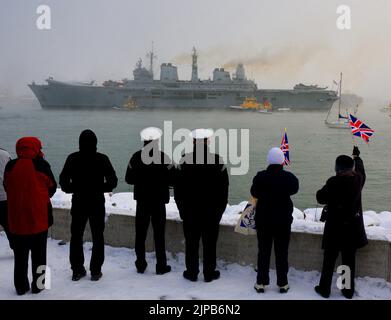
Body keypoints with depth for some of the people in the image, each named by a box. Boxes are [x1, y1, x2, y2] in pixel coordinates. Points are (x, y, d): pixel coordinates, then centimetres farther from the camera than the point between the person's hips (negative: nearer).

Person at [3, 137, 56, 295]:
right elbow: (52, 188, -1)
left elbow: (7, 187, 9)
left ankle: (21, 286, 19)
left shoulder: (10, 166, -3)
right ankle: (38, 285, 16)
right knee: (38, 254, 11)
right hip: (39, 218, -2)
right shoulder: (41, 165, -11)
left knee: (20, 255, 14)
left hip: (16, 218, 3)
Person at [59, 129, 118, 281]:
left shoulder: (72, 159, -6)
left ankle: (77, 270, 17)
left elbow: (63, 181, -3)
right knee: (97, 237, 8)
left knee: (76, 236, 13)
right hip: (97, 203, -1)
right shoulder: (102, 159, -9)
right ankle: (95, 271, 10)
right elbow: (112, 181, -7)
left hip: (78, 203, 1)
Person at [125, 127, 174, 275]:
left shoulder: (136, 157, -4)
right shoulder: (163, 157, -13)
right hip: (158, 201, -2)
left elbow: (128, 179, 0)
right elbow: (172, 179, -13)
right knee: (159, 234, 7)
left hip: (141, 200, 3)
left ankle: (140, 265, 20)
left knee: (140, 233, 12)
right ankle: (161, 266, 14)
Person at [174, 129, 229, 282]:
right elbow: (224, 188, -3)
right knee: (210, 243, 10)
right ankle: (209, 273, 20)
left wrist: (181, 209, 8)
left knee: (191, 243, 11)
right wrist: (220, 209, 8)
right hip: (212, 211, 0)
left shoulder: (185, 160, -9)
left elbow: (178, 188, -3)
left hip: (190, 211, 0)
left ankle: (192, 273, 21)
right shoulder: (218, 161, -9)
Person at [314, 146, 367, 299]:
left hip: (335, 226, -4)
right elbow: (360, 170, 21)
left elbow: (321, 198, -10)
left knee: (329, 260, 8)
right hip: (353, 226, 4)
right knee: (349, 260, 13)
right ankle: (348, 290, 21)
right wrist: (356, 156, 39)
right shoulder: (358, 179, -3)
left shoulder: (334, 182, -18)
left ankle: (324, 289, 18)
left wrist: (325, 189, 10)